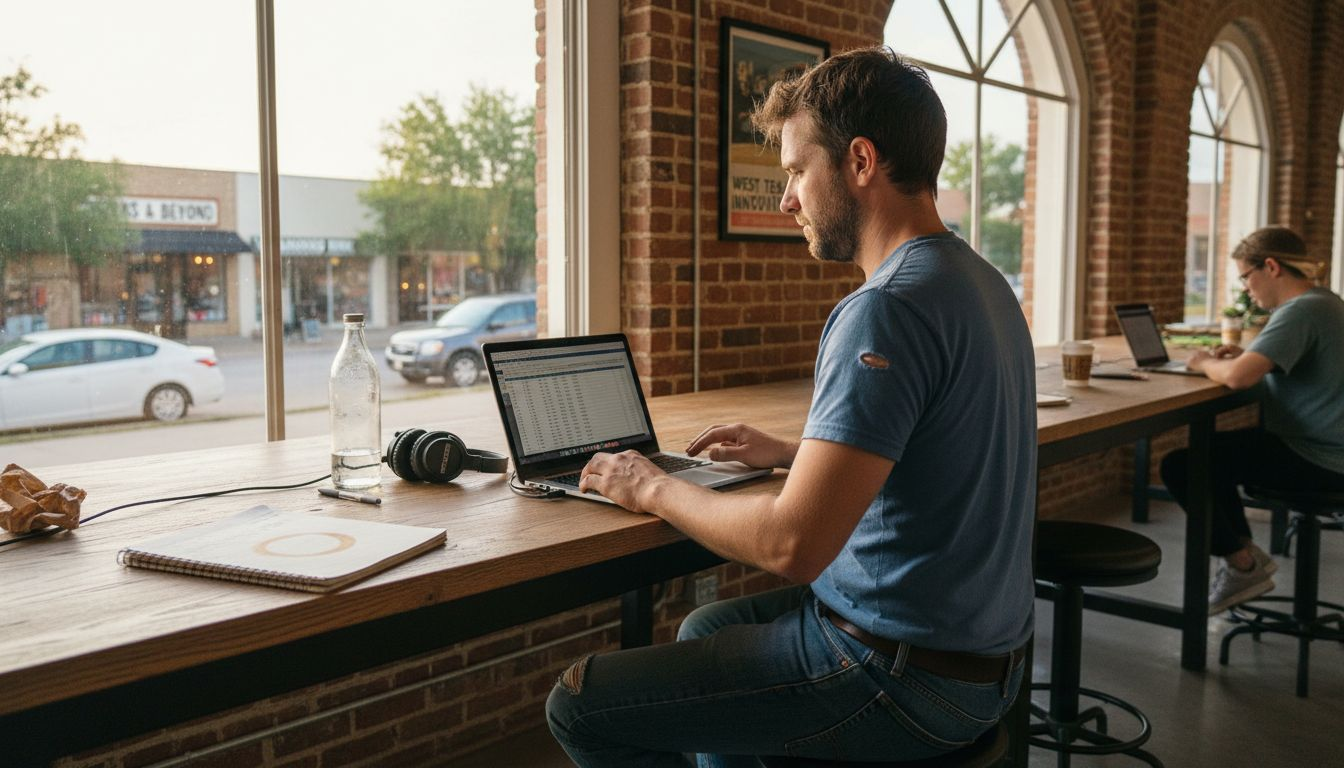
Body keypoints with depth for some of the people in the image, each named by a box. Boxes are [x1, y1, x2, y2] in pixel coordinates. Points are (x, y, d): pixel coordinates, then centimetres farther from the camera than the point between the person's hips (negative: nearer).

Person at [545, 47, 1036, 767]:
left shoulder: (885, 310, -25)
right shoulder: (982, 282, 7)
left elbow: (792, 544, -29)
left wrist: (653, 488, -13)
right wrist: (787, 451, 16)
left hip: (903, 677, -10)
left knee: (580, 703, -4)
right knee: (705, 627, 29)